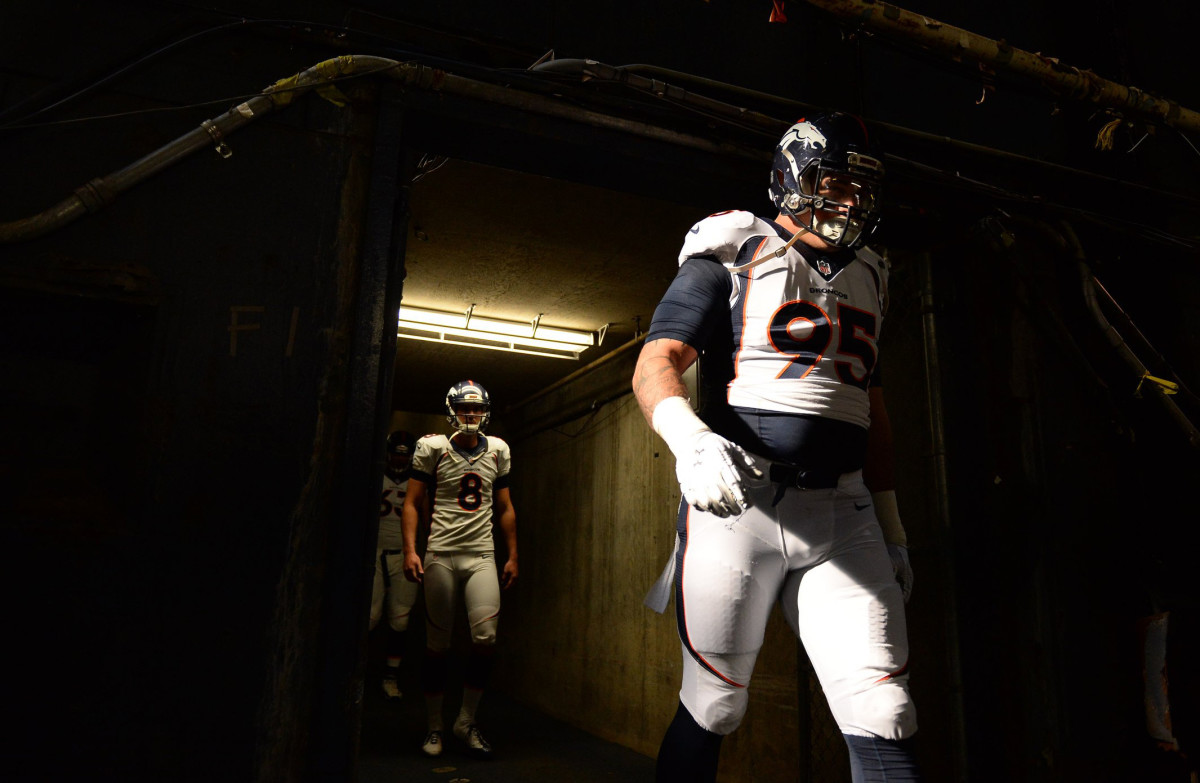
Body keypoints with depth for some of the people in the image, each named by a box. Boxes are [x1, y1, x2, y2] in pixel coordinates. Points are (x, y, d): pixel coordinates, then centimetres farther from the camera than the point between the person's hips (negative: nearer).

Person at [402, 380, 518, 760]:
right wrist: (410, 550, -10)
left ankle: (466, 721, 9)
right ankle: (435, 726, 22)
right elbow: (412, 503, 1)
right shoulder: (433, 449, 1)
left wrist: (513, 556, 12)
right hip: (441, 554, -2)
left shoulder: (498, 451, 9)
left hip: (482, 556, 2)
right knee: (437, 642, 6)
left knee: (486, 636, -10)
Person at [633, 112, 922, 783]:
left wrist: (893, 528, 23)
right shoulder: (733, 257, 3)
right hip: (737, 500, -4)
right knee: (713, 707, 6)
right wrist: (690, 441, -29)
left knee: (885, 723, -2)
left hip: (841, 514, 5)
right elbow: (656, 363, -8)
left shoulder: (866, 276, 21)